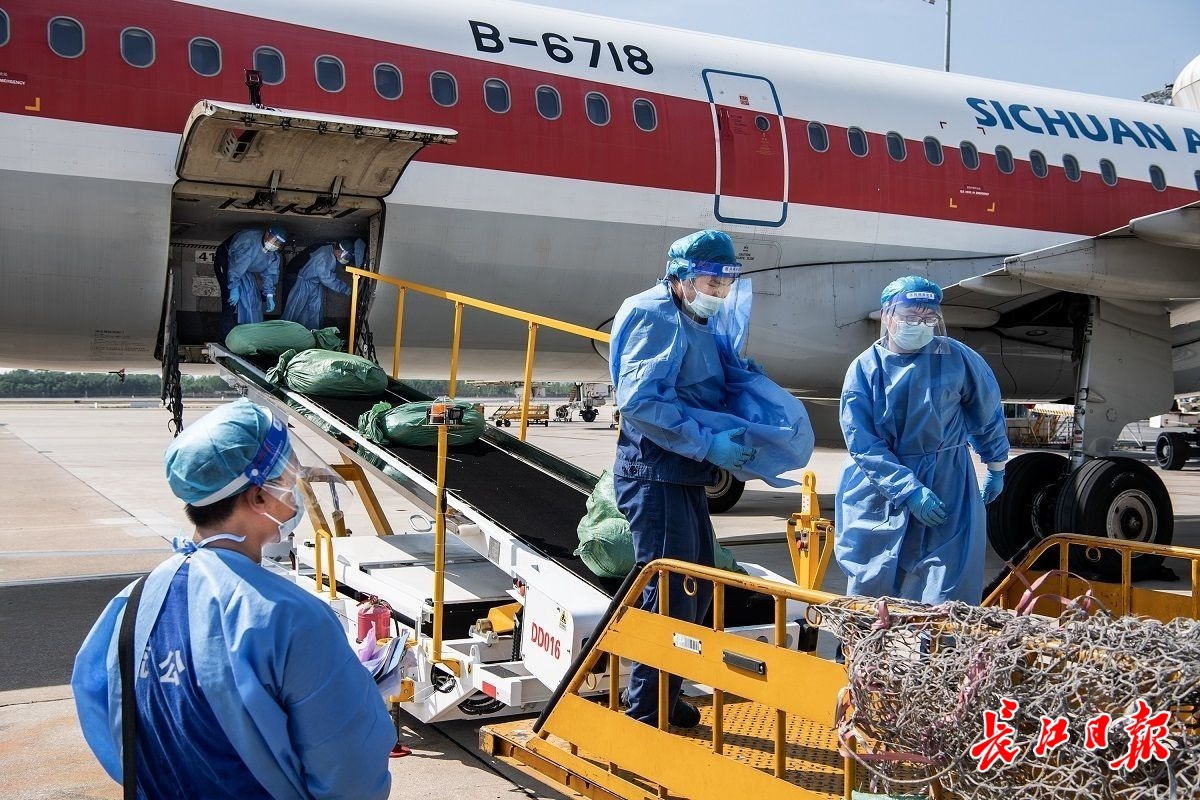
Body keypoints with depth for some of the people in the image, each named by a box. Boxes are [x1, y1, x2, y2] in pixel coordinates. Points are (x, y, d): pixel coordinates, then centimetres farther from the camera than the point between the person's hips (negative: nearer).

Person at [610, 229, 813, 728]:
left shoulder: (702, 324, 17)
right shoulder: (657, 318, -13)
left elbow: (729, 385, 20)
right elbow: (638, 401, -25)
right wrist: (708, 444, -24)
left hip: (683, 476, 10)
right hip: (654, 473, -10)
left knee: (697, 588, 16)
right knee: (668, 592, -7)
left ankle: (665, 698, 27)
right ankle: (645, 710, 3)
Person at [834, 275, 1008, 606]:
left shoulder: (957, 358, -5)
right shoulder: (865, 368, -7)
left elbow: (988, 413, 10)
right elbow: (862, 443, -13)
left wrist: (996, 468, 18)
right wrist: (910, 490, -21)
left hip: (947, 489, 0)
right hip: (879, 493, 1)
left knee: (945, 596, -4)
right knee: (868, 595, 9)